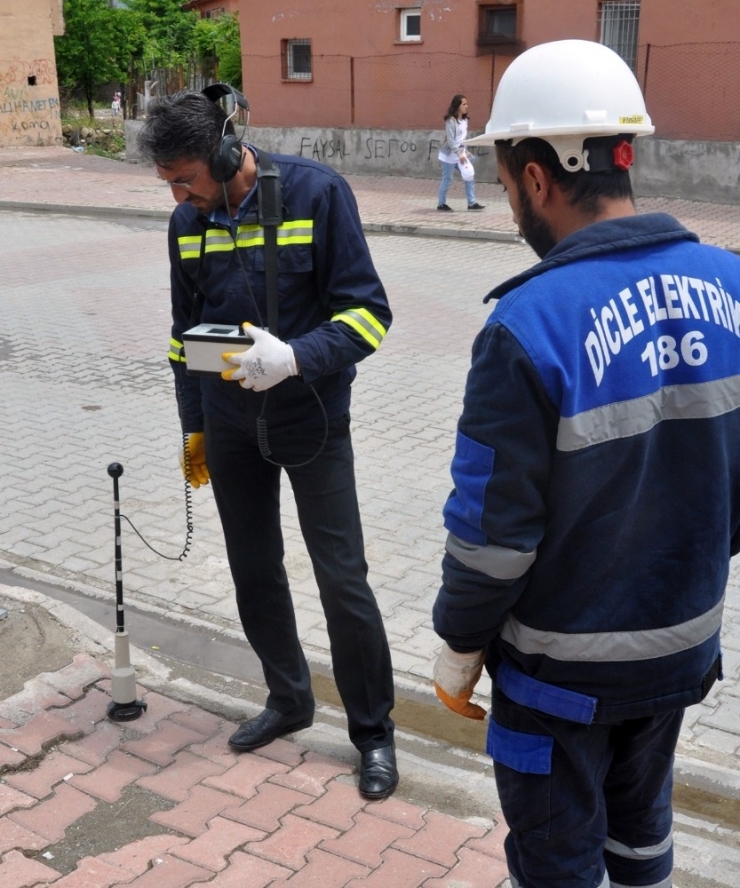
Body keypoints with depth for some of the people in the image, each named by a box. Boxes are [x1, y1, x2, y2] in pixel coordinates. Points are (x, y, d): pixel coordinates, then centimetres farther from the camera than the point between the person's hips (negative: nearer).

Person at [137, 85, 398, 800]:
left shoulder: (316, 193, -14)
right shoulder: (188, 221, 1)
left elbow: (366, 311, -15)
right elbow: (186, 331, 13)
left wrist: (295, 358, -31)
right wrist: (193, 428, 15)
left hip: (311, 424, -5)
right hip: (230, 431, 5)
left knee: (342, 581, 0)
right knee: (254, 571, 15)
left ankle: (373, 731, 18)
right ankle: (288, 699, 36)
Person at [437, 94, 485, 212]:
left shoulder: (464, 120, 7)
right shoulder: (451, 121, -17)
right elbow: (450, 140, -22)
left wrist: (465, 151, 8)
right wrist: (459, 153, -25)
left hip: (461, 154, 8)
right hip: (449, 155, -8)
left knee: (469, 176, 2)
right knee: (447, 180, 2)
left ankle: (472, 203, 7)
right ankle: (441, 204, 16)